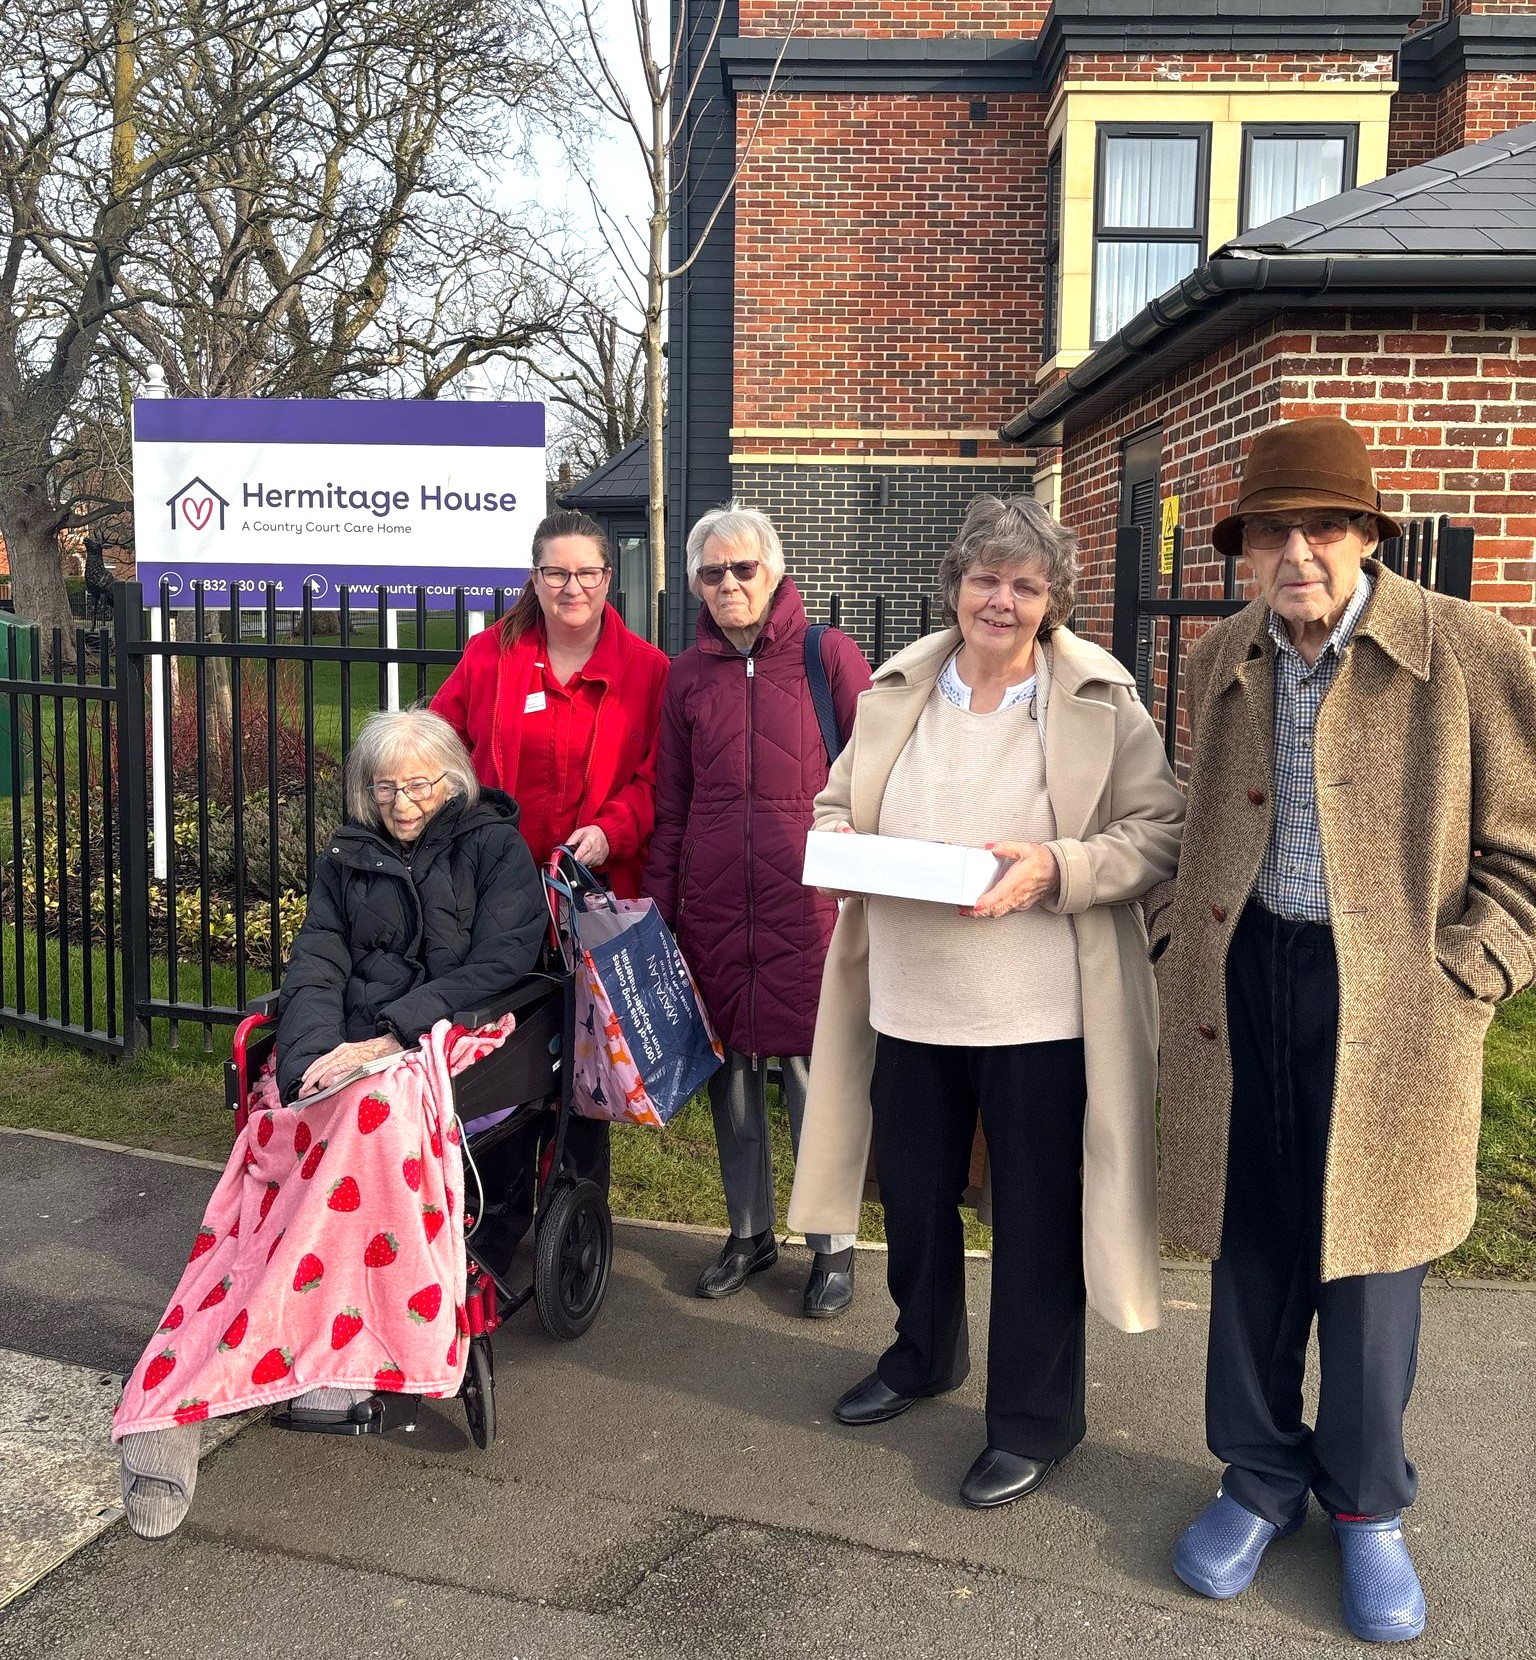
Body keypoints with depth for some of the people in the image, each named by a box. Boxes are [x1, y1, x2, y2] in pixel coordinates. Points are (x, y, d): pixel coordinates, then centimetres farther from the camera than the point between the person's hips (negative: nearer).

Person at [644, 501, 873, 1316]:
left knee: (814, 1070, 1)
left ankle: (833, 1245, 20)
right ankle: (749, 1231, 30)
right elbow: (670, 806, 13)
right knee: (731, 1069, 12)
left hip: (807, 904, -4)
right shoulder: (688, 676, 10)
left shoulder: (830, 656, -1)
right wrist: (659, 906, 10)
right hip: (712, 909, 4)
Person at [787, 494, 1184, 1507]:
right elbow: (837, 802, 14)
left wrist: (1056, 867, -23)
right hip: (907, 1001, 5)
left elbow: (1162, 833, -8)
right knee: (914, 1196, 21)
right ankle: (924, 1355, 47)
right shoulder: (898, 689, 5)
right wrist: (839, 836, -8)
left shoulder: (1101, 698, -7)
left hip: (1041, 1012, -4)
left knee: (1037, 1221, 9)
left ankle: (1034, 1422, 30)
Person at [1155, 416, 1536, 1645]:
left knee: (1369, 1254, 9)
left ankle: (1367, 1507, 32)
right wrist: (1175, 930, 7)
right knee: (1249, 1245, 12)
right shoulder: (1220, 660, 6)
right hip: (1241, 986, 3)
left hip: (1390, 996, -3)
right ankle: (1262, 1478, 34)